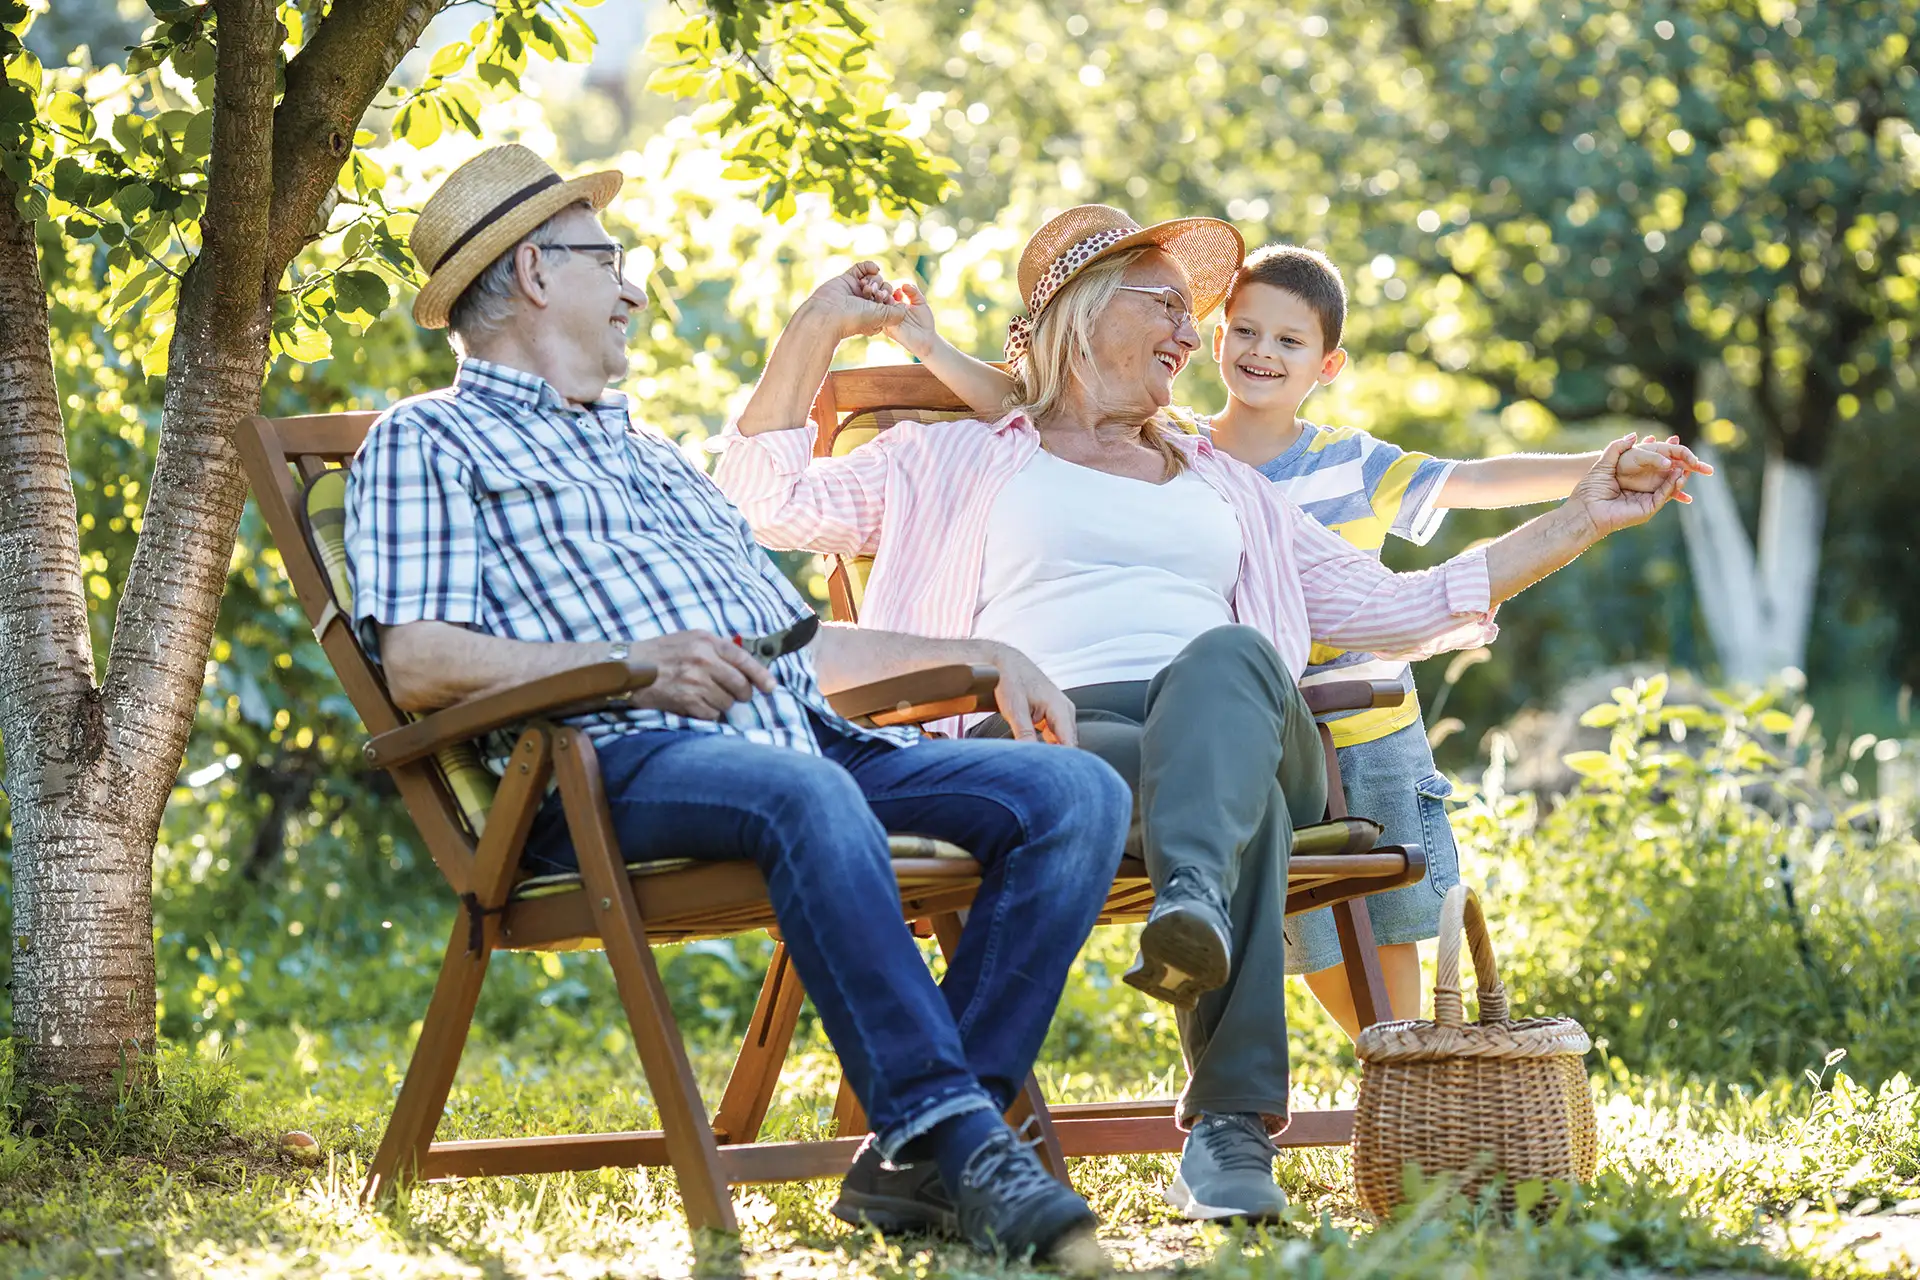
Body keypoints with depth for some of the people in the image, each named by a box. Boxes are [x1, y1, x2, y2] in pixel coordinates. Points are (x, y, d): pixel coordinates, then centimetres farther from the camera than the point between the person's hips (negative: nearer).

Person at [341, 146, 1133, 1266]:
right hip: (613, 765, -7)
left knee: (1078, 791, -15)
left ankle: (920, 1148, -24)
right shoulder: (428, 440, 13)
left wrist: (981, 657, 26)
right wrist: (624, 667, -16)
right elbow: (418, 664, -3)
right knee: (809, 796, -40)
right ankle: (961, 1137, -42)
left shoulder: (653, 454, 38)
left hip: (806, 743, 7)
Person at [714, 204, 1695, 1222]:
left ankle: (1195, 903, -65)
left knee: (1228, 655, -36)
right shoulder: (958, 461, 27)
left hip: (1232, 721, 2)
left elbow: (1387, 610, 31)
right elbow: (764, 504, 20)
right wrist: (814, 333, 12)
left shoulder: (1222, 484, 37)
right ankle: (1230, 1130, -50)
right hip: (1050, 732, -2)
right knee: (1197, 785, -37)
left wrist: (1578, 522, 27)